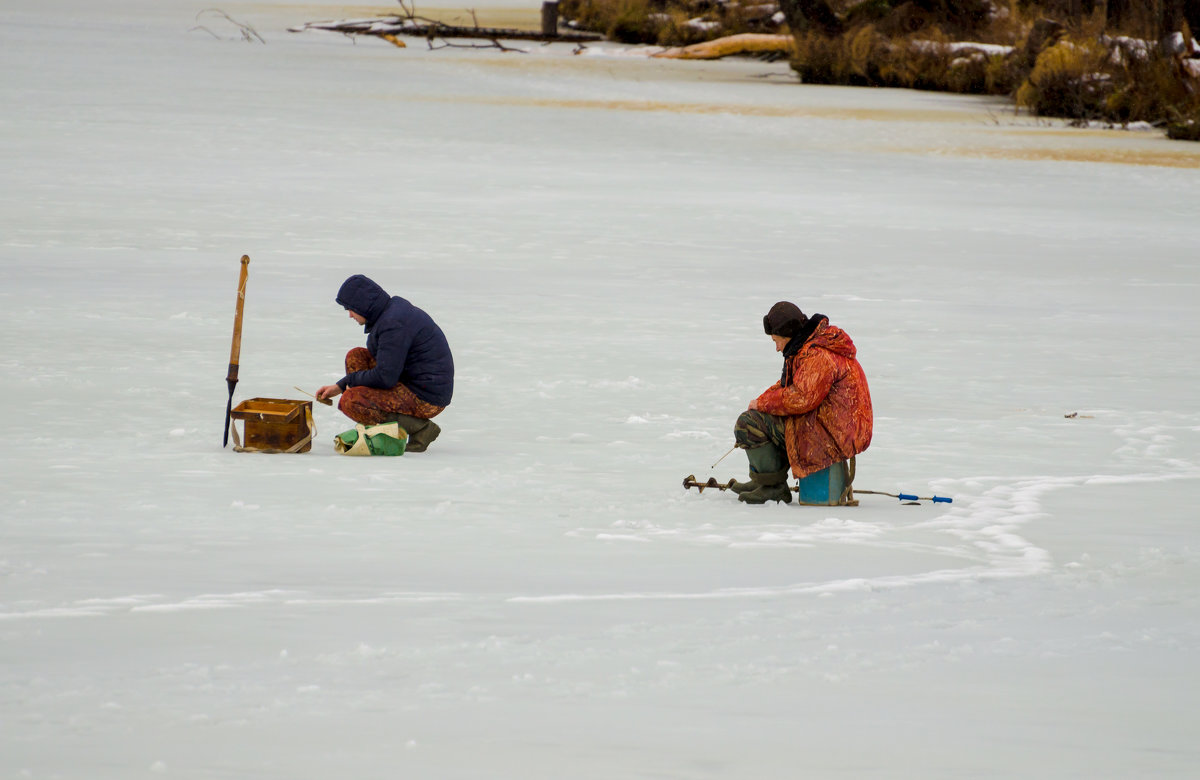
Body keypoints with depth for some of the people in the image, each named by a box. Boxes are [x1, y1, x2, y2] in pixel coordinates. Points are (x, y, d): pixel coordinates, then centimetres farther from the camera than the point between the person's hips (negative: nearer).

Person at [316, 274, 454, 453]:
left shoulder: (394, 324, -21)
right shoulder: (392, 309, 12)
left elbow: (385, 377, -25)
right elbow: (385, 364, 23)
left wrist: (353, 380, -5)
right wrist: (340, 386, 17)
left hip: (425, 398, -11)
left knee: (350, 402, -20)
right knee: (356, 356, 14)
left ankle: (420, 429, -12)